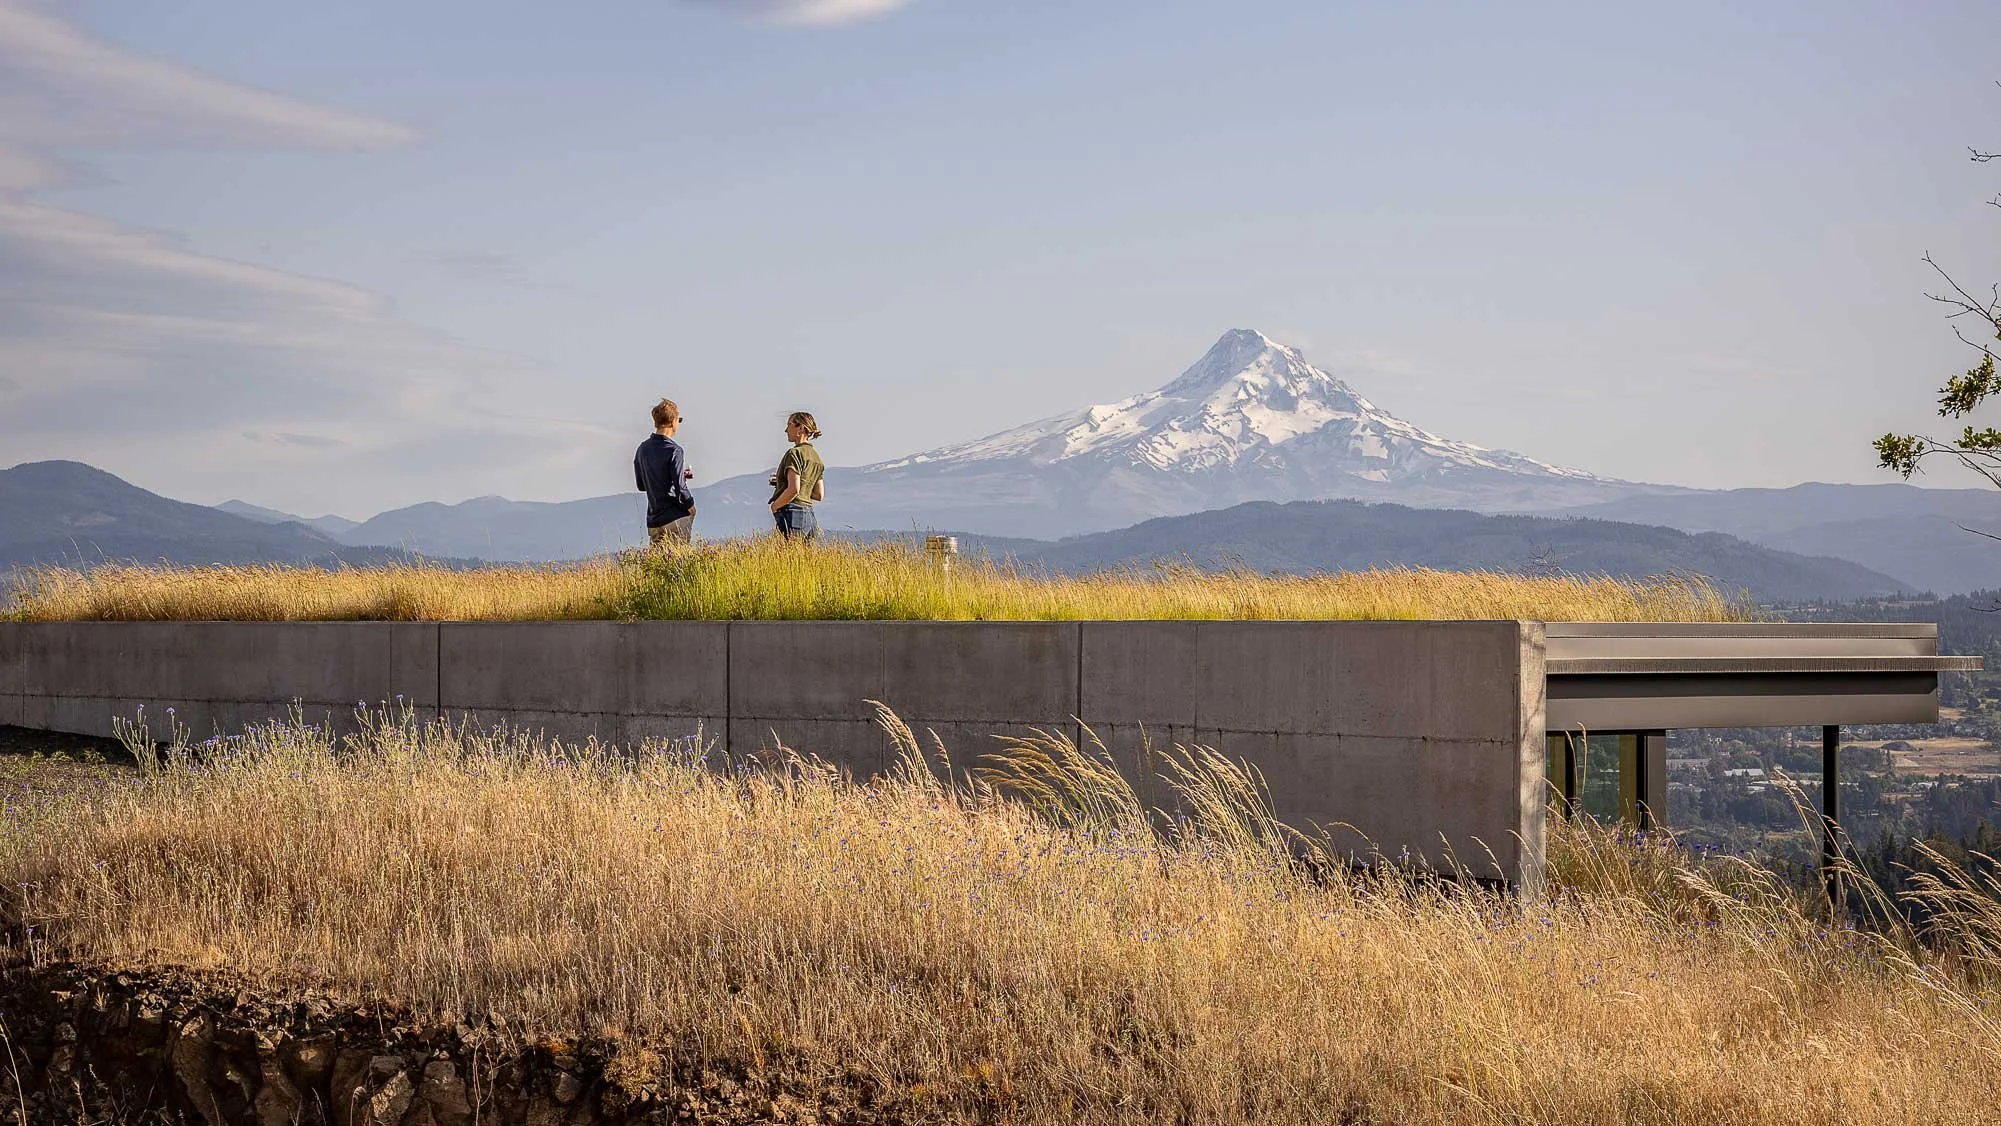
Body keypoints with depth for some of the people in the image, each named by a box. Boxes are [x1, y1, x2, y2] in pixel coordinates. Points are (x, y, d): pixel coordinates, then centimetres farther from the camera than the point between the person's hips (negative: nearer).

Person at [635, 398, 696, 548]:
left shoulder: (643, 449, 7)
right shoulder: (674, 450, -15)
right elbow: (680, 487, -18)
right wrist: (691, 507, 1)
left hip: (653, 520, 6)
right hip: (676, 518, -6)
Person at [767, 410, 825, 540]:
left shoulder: (795, 453, -8)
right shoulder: (816, 457, 17)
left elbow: (793, 489, -20)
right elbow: (820, 495, 20)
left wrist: (775, 506, -5)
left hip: (792, 515, -9)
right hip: (809, 515, 9)